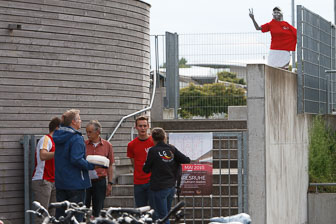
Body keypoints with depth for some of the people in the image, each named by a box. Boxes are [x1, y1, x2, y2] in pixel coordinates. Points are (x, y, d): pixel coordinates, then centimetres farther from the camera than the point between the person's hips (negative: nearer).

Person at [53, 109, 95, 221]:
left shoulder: (58, 136, 10)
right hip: (75, 182, -8)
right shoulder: (77, 138, -16)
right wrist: (91, 166, -15)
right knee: (76, 215, -2)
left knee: (60, 213, 13)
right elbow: (76, 159, -26)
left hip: (60, 182, 8)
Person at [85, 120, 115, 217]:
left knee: (98, 211, 4)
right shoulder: (83, 144, 2)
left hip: (100, 181, 0)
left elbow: (110, 166, 6)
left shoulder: (107, 145, 3)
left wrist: (110, 183, 3)